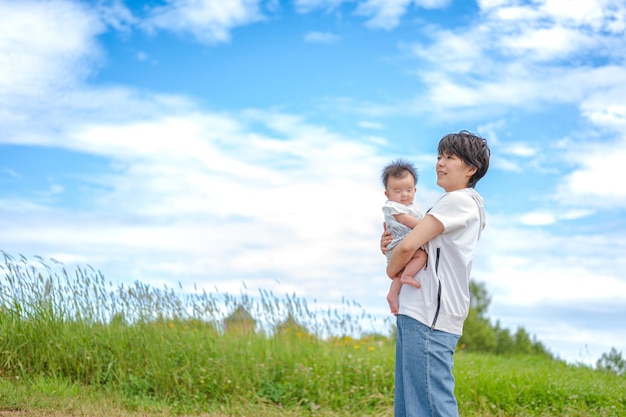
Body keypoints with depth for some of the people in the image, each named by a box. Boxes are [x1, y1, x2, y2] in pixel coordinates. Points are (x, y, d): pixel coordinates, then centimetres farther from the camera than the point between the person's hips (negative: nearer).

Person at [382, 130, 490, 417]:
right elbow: (419, 244, 27)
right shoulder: (450, 203, 21)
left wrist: (391, 269, 3)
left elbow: (408, 245, -17)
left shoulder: (461, 200, -10)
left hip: (427, 317, -10)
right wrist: (390, 243, 6)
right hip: (416, 313, 10)